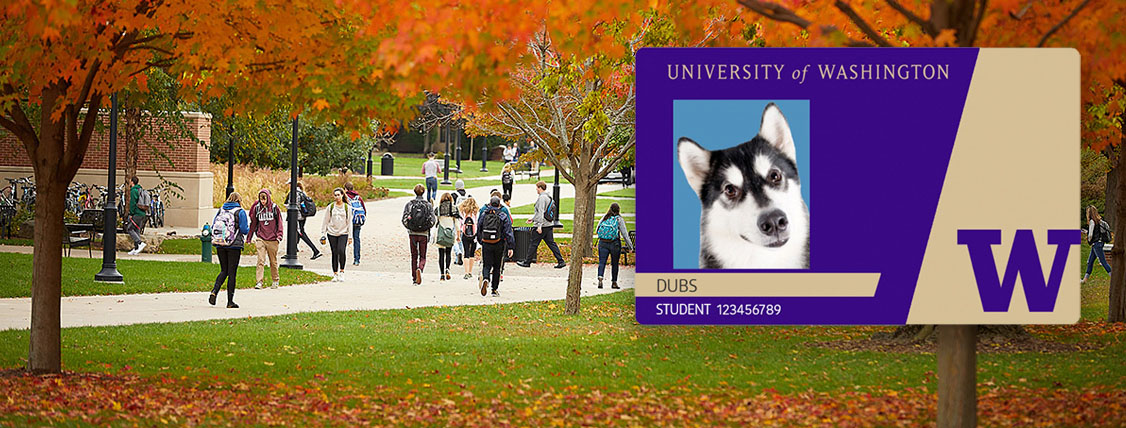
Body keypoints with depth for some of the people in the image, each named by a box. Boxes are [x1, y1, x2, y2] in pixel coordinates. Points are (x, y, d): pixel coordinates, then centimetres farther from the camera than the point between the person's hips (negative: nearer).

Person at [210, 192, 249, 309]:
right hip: (234, 246, -4)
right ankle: (230, 301, 4)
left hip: (220, 246, 4)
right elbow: (244, 230, -10)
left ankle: (214, 291, -8)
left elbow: (213, 227, 7)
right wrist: (248, 228, 12)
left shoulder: (221, 210, 7)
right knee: (232, 273, 2)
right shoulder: (240, 212, -5)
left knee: (224, 271, 16)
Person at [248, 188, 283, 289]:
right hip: (261, 238, 1)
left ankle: (275, 281, 24)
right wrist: (249, 237, 14)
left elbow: (279, 223, 4)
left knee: (273, 261, 9)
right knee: (261, 260, -11)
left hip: (272, 239, -1)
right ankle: (259, 282, -13)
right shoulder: (257, 208, 4)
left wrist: (279, 236, -7)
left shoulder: (274, 208, 0)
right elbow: (253, 223, 12)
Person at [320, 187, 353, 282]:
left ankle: (341, 272, -4)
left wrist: (350, 236, 3)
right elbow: (326, 221, 9)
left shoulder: (347, 207, 4)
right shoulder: (330, 207, 5)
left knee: (341, 251, -19)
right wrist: (323, 234, 5)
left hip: (343, 233, -1)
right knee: (334, 253, 1)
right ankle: (335, 274, 10)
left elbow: (349, 222, 6)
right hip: (332, 233, 1)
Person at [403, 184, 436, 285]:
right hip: (424, 234, -1)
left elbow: (404, 219, -5)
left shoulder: (409, 204, -1)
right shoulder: (428, 205, -2)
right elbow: (433, 220, -6)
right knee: (423, 257, 8)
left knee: (414, 256, 12)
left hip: (412, 233, 1)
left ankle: (414, 279, 10)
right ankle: (420, 269, -24)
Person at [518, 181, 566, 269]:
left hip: (542, 225, -9)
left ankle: (527, 262, 9)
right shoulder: (548, 197, 16)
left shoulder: (542, 198, -15)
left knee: (533, 244, 1)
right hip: (549, 225, 9)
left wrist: (539, 226, -23)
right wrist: (533, 218, 31)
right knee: (551, 243, 8)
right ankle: (561, 261, 3)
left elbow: (541, 212, -21)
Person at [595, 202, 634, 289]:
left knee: (602, 262, -2)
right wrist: (630, 245, -1)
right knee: (614, 263, 11)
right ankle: (614, 282, 18)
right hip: (615, 243, -2)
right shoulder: (619, 219, -4)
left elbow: (597, 230, 12)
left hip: (603, 242, 2)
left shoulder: (604, 218, 5)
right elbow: (624, 233, -5)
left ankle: (600, 279, -23)